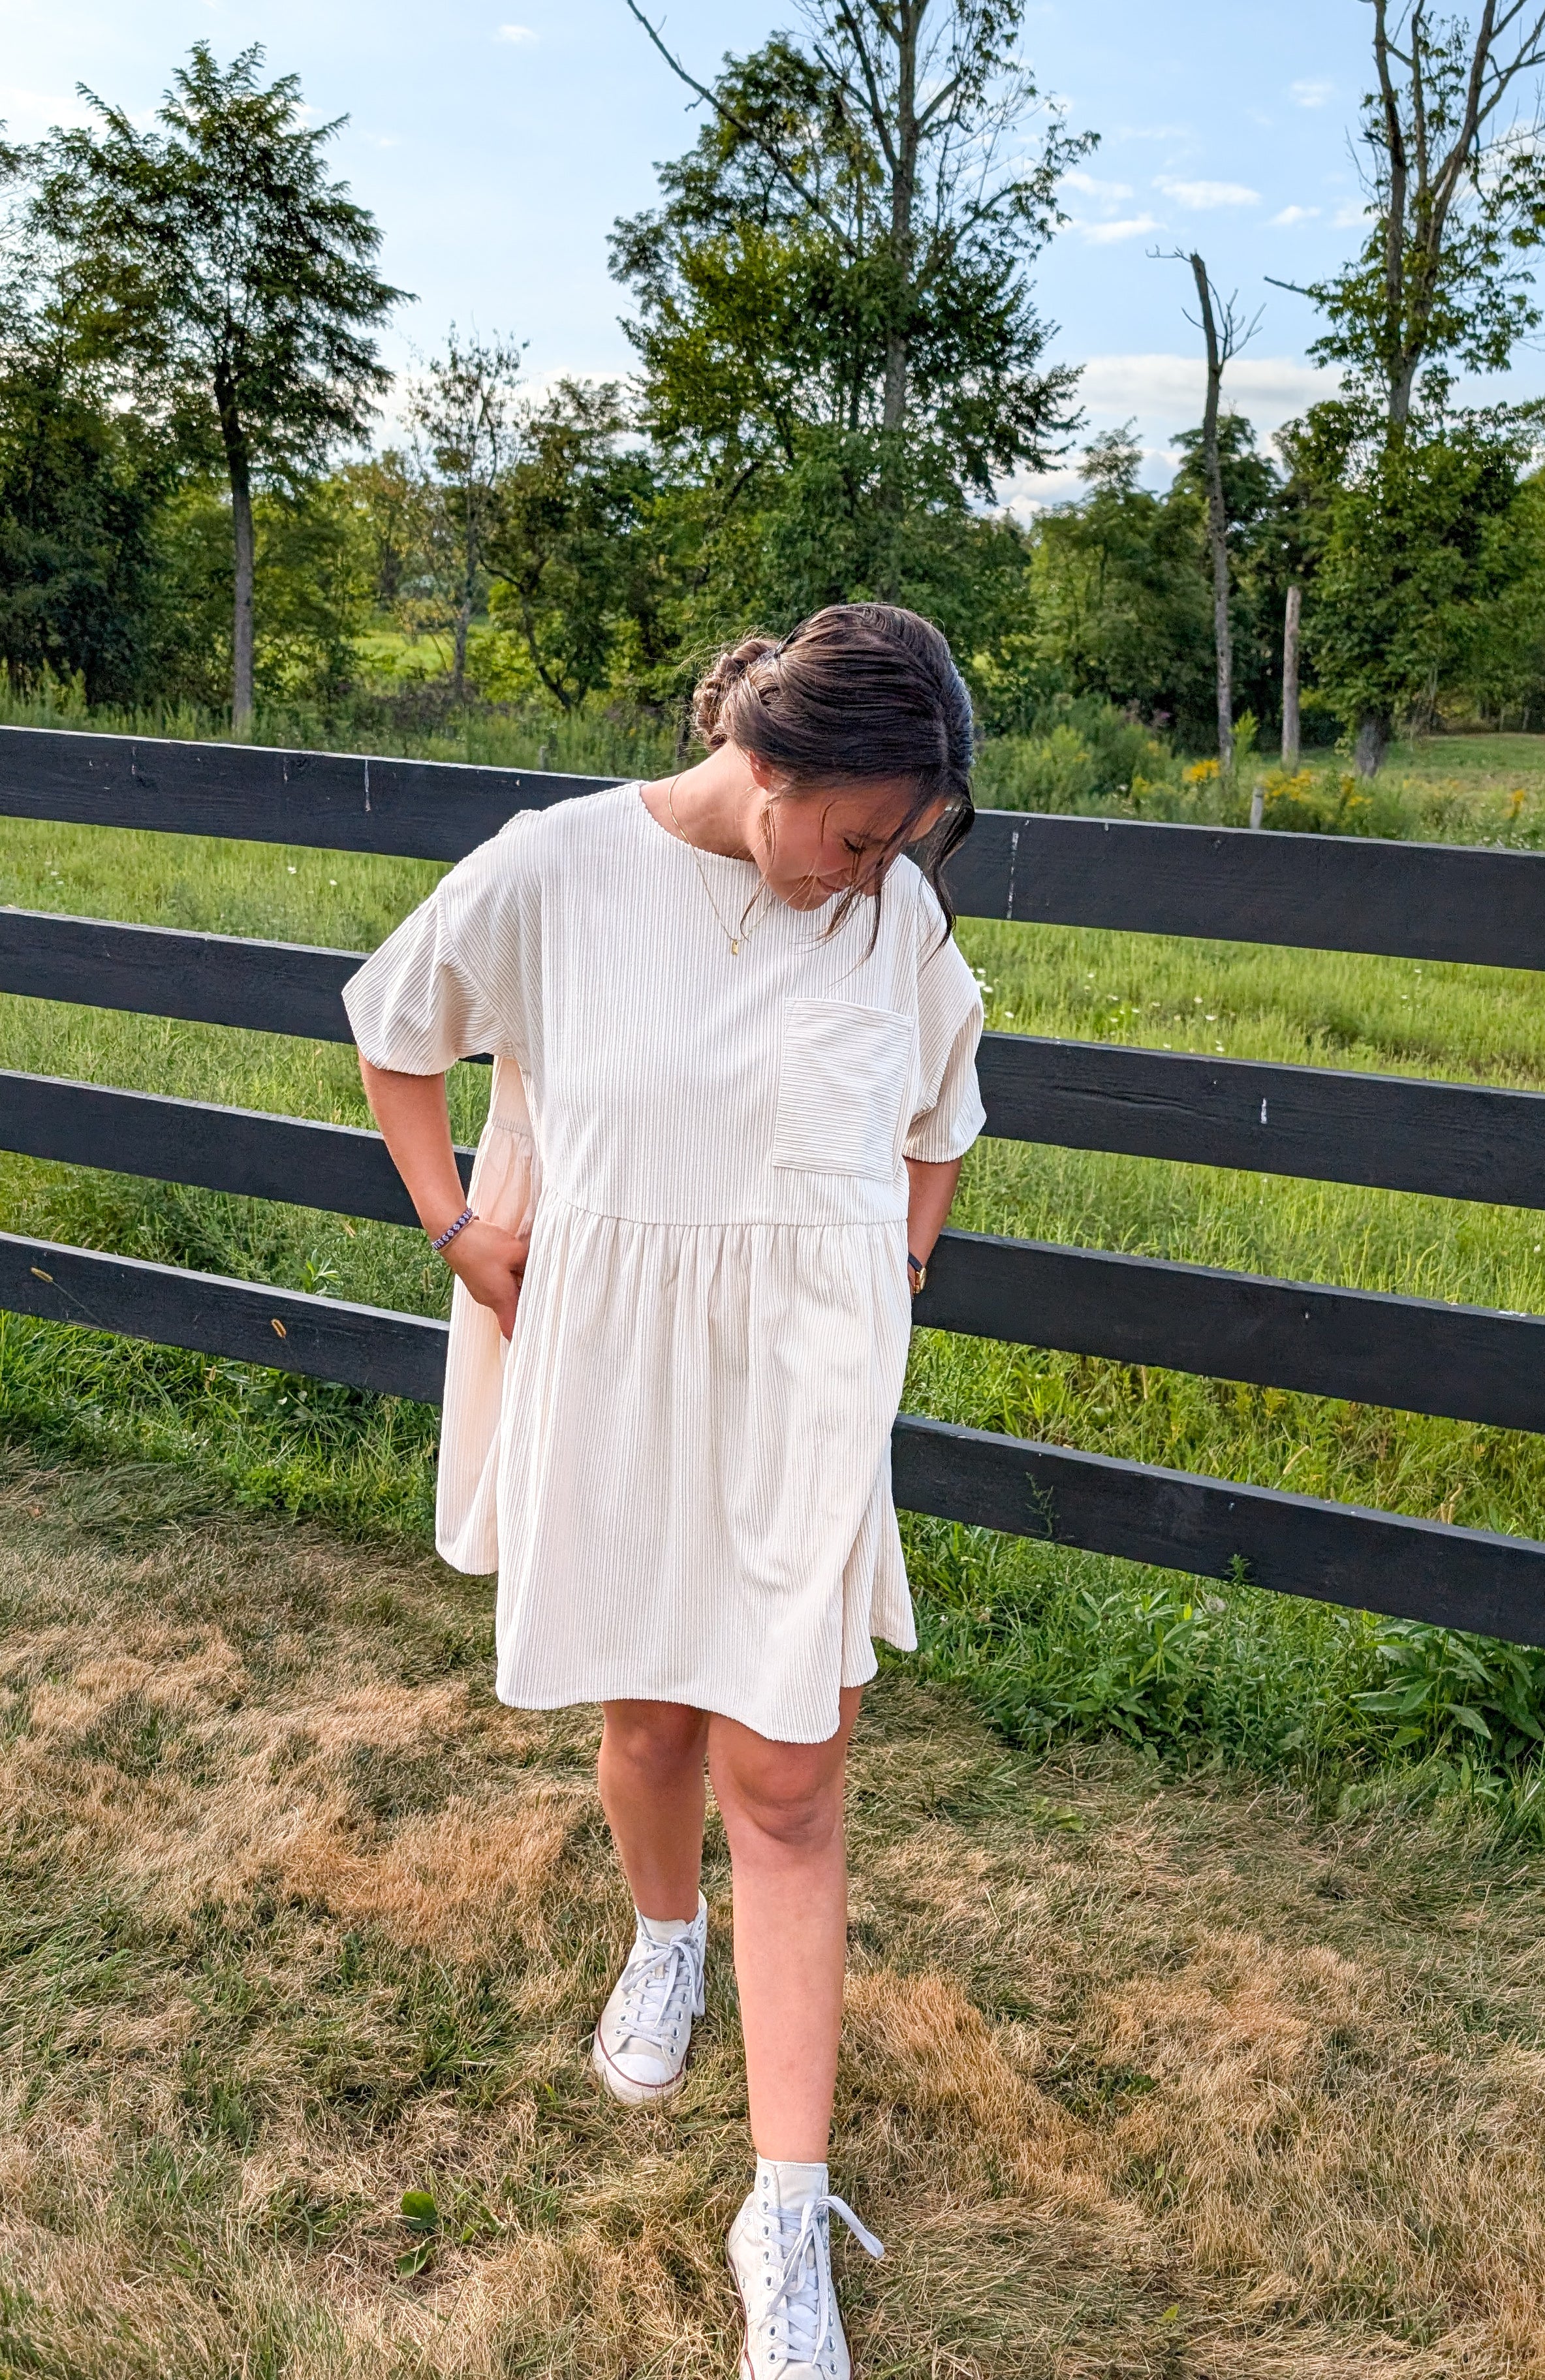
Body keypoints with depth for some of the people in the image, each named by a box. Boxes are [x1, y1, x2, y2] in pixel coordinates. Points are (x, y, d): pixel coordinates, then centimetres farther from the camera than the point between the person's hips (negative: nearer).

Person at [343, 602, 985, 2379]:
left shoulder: (895, 910, -6)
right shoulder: (555, 870, -12)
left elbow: (938, 1118, 13)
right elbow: (393, 1020, 6)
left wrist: (892, 1284, 4)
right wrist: (452, 1225, 0)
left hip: (802, 1386, 0)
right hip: (604, 1367, 0)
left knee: (785, 1776, 1)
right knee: (647, 1712, 17)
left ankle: (788, 2223, 10)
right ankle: (664, 1940, 52)